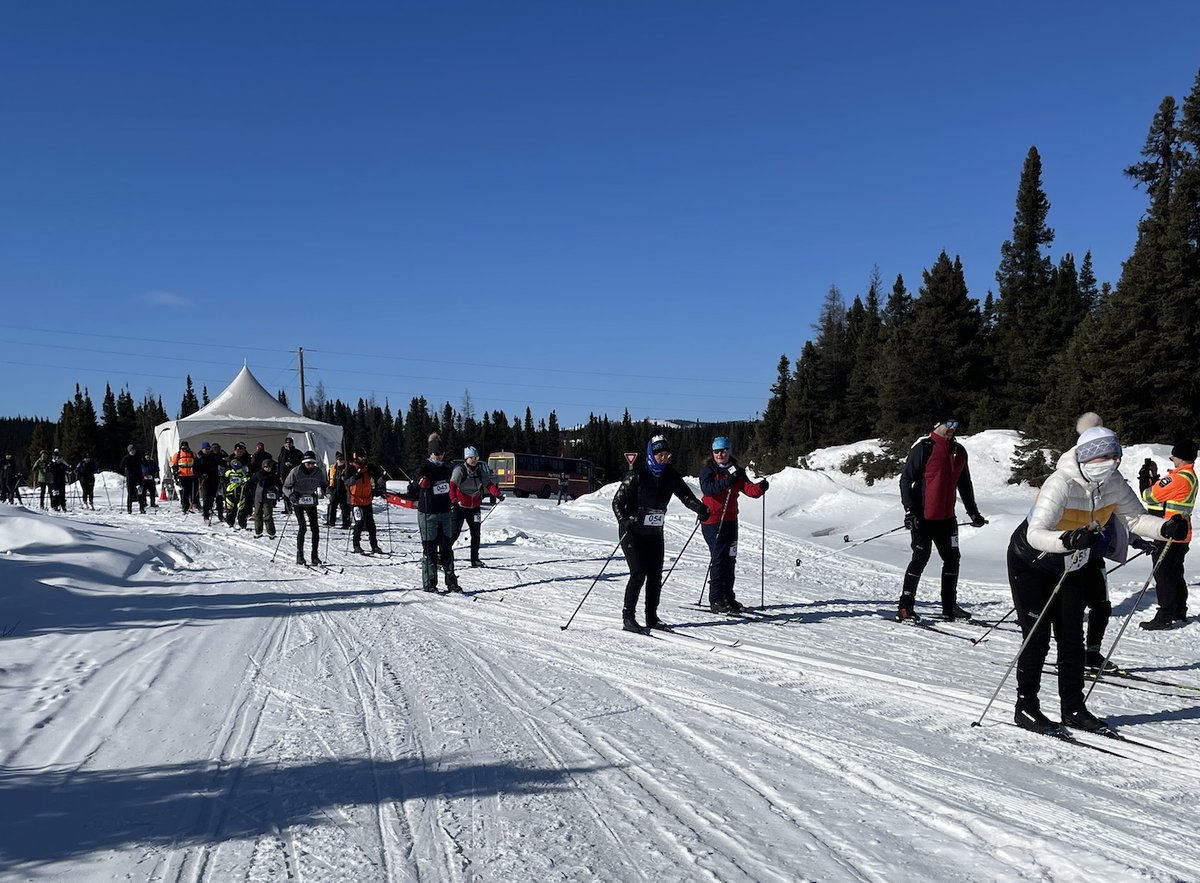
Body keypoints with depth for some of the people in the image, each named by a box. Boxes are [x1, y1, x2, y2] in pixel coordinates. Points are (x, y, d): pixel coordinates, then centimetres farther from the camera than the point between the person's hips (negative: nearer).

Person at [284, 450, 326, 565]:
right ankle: (299, 554, -5)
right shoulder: (296, 472, -10)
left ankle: (315, 555, 9)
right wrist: (291, 495, -23)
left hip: (311, 503, 3)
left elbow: (323, 485, 15)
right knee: (302, 527, -14)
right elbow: (286, 487, -3)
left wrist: (321, 491, -7)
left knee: (315, 528, -2)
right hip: (298, 502, -3)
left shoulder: (318, 472, -3)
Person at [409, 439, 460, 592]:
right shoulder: (423, 469, -7)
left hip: (444, 513, 5)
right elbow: (411, 490, -5)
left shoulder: (446, 469, 11)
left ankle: (451, 582, 9)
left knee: (447, 547, 6)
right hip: (428, 514, -5)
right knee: (429, 549, -2)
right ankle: (429, 583, 5)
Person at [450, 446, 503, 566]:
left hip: (474, 507, 5)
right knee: (454, 533, -7)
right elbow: (452, 485, -22)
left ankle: (475, 559, 19)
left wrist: (498, 494, -17)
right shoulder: (459, 470, -13)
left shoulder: (480, 469, 3)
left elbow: (488, 484, 0)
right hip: (459, 506, -5)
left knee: (476, 533, 9)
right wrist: (453, 499, -39)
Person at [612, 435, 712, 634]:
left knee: (655, 575, 4)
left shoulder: (670, 475, 0)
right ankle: (628, 617, -4)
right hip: (633, 533, -5)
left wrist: (700, 508, -19)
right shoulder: (637, 475, -15)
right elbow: (617, 502, -14)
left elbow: (685, 495, 0)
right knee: (639, 573, -13)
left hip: (655, 533, 6)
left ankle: (652, 617, 15)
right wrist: (624, 521, -31)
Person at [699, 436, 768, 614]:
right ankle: (716, 601, -7)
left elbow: (749, 489, -5)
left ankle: (728, 597, 20)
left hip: (730, 520, 6)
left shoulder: (737, 471, 10)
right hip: (712, 521, -6)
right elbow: (707, 488, -24)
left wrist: (760, 487, -25)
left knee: (730, 559, 10)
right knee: (718, 559, -10)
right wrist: (727, 481, -33)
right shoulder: (708, 470, -4)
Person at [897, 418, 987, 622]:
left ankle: (950, 607, 18)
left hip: (947, 517, 7)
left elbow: (964, 484, 23)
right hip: (923, 517, -7)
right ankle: (905, 607, -1)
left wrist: (973, 512, 21)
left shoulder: (959, 452, 12)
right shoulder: (923, 448, -8)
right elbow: (906, 480, -11)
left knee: (952, 559, 8)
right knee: (921, 559, -8)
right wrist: (910, 510, -18)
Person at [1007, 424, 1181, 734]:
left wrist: (1165, 529, -26)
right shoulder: (1061, 484, -34)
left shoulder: (1114, 483, -13)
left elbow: (1135, 518, -7)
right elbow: (1036, 534, -43)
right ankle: (1025, 707, 7)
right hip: (1031, 563, -6)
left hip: (1073, 565, 6)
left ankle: (1073, 707, 18)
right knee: (1037, 637, -6)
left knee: (1072, 635, 8)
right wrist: (1069, 539, -62)